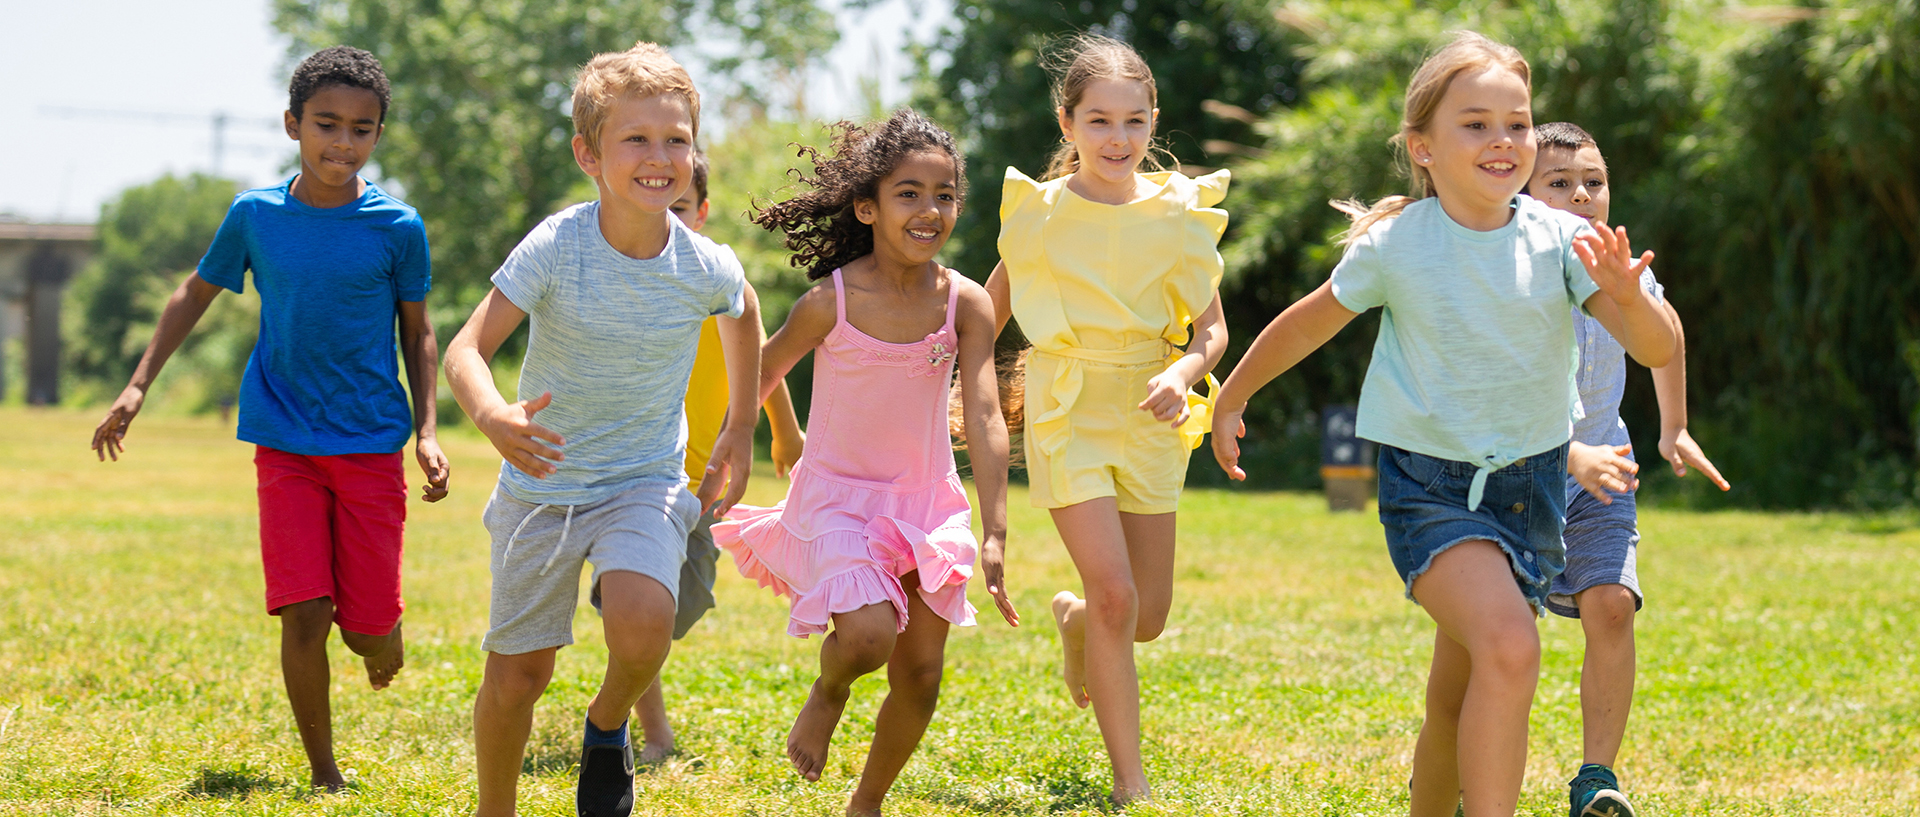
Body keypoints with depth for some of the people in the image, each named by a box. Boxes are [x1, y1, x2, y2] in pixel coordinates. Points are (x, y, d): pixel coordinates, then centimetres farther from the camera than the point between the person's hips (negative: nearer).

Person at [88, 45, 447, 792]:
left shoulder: (396, 227, -5)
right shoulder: (255, 214, -1)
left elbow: (418, 331, 5)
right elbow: (196, 294, 13)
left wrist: (426, 433, -2)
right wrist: (137, 387, 8)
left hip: (372, 443, -1)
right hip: (285, 443, 1)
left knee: (369, 627, -2)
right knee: (304, 614, -12)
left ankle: (383, 643, 37)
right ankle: (324, 777, 2)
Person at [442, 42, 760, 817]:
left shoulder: (707, 268, -13)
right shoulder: (555, 249, -20)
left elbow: (744, 318, 13)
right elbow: (466, 350, -25)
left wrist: (740, 431, 15)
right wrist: (492, 417, -46)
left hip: (647, 481, 0)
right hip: (543, 482, 0)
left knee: (642, 624, -27)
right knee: (517, 674, 5)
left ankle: (608, 725, 6)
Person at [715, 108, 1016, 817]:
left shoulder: (966, 305, -11)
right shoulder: (830, 302, -16)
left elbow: (985, 419, -17)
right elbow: (761, 374, 1)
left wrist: (994, 536, -25)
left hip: (927, 503, 3)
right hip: (839, 496, -3)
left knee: (921, 675, 4)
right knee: (869, 634, -26)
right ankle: (827, 693, 10)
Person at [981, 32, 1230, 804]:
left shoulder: (1179, 212, -2)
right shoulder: (1039, 212, -5)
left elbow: (1212, 327, 1)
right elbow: (990, 311, 10)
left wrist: (1182, 373, -18)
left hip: (1148, 416, 3)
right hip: (1067, 413, -3)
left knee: (1147, 617, 7)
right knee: (1114, 595, -16)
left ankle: (1073, 622, 44)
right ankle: (1130, 783, -7)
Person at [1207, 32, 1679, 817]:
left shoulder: (1561, 241, -8)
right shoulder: (1394, 246, -10)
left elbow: (1658, 351, -17)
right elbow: (1307, 323, 7)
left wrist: (1626, 295, -37)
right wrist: (1231, 399, 17)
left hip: (1530, 485, 3)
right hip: (1430, 487, -3)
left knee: (1458, 702, 13)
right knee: (1509, 646, -29)